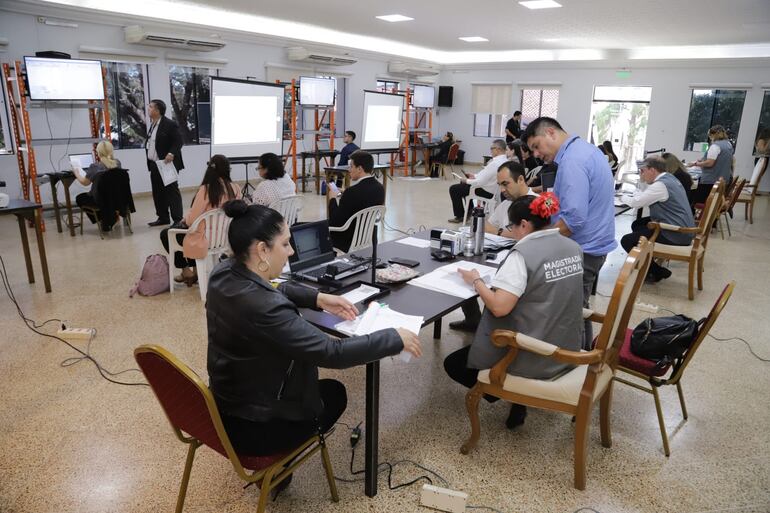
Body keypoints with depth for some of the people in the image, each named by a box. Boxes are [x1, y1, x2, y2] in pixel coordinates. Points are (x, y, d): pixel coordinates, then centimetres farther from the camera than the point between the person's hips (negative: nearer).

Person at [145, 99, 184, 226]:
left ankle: (178, 220, 0)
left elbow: (178, 141, -16)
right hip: (154, 165, 9)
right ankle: (163, 218, 22)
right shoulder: (152, 124, 16)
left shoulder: (170, 124, -12)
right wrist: (147, 144, 9)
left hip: (167, 164, -9)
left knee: (172, 191, -4)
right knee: (158, 193, 12)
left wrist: (171, 154, -28)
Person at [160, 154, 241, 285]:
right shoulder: (235, 188, -9)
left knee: (165, 234, 20)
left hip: (206, 239, -6)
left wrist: (184, 219, 5)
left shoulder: (205, 190, -24)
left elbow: (191, 220, -20)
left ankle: (186, 271, 25)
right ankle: (195, 270, 30)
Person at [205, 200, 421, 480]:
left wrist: (318, 298, 3)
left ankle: (276, 456, 36)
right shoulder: (263, 309, -36)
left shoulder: (224, 273, -9)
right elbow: (334, 353, -30)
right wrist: (396, 338, -18)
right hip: (252, 429, -7)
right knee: (334, 393, 19)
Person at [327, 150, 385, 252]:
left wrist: (333, 199, -7)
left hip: (349, 241, -7)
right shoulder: (379, 188, -3)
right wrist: (341, 197, 6)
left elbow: (335, 221, -20)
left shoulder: (352, 191, -26)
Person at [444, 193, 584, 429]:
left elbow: (499, 307, -27)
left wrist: (476, 281, -10)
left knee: (453, 364, 10)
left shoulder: (523, 253, -23)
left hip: (533, 358, -8)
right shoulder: (574, 248, 1)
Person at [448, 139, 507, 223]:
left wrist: (467, 181, -10)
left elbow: (480, 182, -27)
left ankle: (459, 216, 10)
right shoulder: (504, 160, 0)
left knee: (453, 189, 0)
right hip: (493, 188, 9)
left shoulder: (495, 163, -30)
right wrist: (474, 176, 9)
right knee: (464, 184, 29)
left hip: (487, 191, -9)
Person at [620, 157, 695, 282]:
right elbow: (645, 195, 20)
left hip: (676, 234, -11)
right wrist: (643, 178, 15)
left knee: (627, 241, -9)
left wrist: (623, 198, 0)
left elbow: (636, 203, -18)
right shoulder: (668, 177, 12)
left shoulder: (660, 185, -19)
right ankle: (647, 263, 28)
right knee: (637, 225, 23)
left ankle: (657, 272, 4)